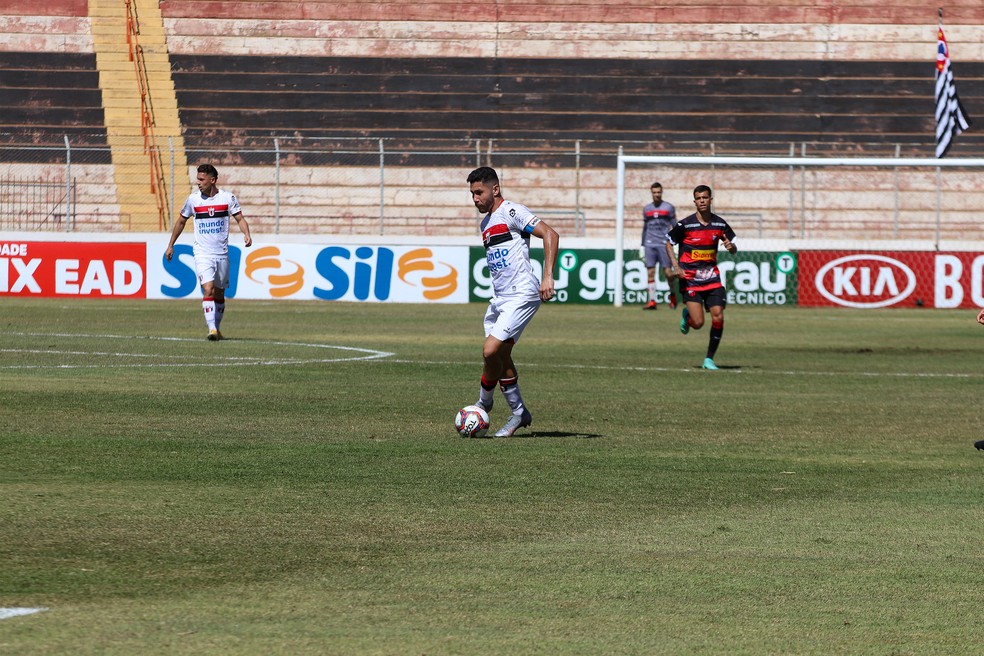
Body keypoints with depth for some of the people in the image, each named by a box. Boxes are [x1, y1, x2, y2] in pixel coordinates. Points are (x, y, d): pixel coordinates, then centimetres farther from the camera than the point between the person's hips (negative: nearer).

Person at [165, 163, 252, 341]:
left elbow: (240, 219, 0)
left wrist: (246, 234, -21)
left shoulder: (228, 198, -2)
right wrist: (170, 245, 16)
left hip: (222, 253, 1)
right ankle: (211, 329, -24)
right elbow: (181, 221, 13)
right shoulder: (193, 199, 0)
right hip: (202, 253, -1)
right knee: (208, 289, -19)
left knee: (219, 293, 10)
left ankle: (216, 328, 26)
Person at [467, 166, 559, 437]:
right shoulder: (486, 223, 19)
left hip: (521, 295, -9)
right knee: (501, 357, 9)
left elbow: (550, 235, -16)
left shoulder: (512, 211, -8)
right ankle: (519, 413, 21)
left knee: (491, 351, -17)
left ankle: (484, 402, 5)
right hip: (499, 299, 9)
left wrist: (547, 277, -23)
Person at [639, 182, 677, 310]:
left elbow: (675, 226, 5)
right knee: (650, 273, -3)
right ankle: (652, 301, -2)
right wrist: (642, 245, 16)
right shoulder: (647, 209, 14)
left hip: (664, 244, -3)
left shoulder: (669, 208, 4)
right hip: (650, 245, 3)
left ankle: (673, 295, 19)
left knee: (667, 272, -5)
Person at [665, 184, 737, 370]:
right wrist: (676, 266, -9)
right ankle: (687, 315, 26)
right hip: (690, 279, -3)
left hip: (712, 278, 3)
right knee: (698, 323, -12)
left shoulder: (719, 224, 2)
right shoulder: (686, 224, -8)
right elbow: (669, 243, 4)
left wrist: (731, 246, -12)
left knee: (718, 318, -9)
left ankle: (709, 359, 5)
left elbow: (734, 249, 13)